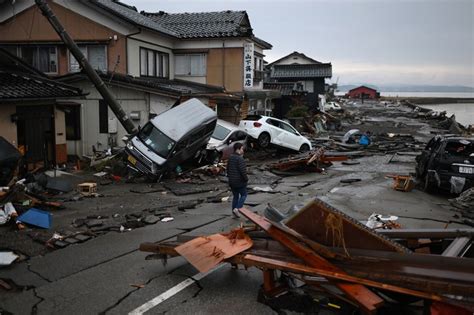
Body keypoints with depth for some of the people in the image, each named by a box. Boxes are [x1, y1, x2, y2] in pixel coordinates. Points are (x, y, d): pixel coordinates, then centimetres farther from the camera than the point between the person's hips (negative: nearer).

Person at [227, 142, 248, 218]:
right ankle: (237, 208, -3)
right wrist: (246, 179, -8)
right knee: (244, 195, 10)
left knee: (235, 196, 17)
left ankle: (234, 211, 20)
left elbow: (228, 169, 15)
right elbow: (243, 171, -23)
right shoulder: (240, 159, -20)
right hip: (240, 182, -8)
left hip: (231, 182, 8)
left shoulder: (230, 158, 8)